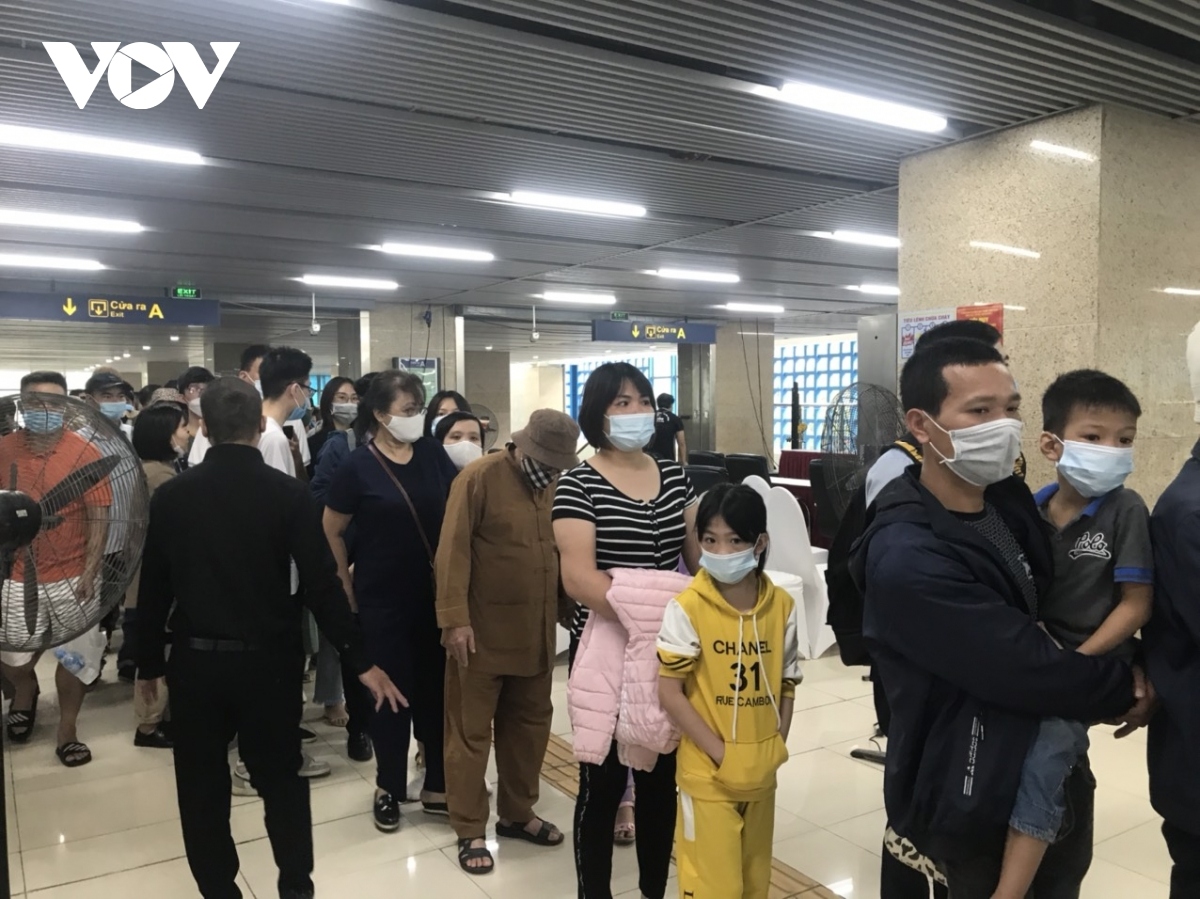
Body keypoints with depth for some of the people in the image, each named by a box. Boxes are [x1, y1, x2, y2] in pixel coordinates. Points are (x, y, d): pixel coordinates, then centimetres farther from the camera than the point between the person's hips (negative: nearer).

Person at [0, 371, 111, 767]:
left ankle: (67, 731, 26)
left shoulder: (86, 453, -9)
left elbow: (99, 518, -8)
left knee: (75, 656, 6)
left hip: (72, 576, -2)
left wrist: (90, 571, -13)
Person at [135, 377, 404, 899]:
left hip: (195, 659, 1)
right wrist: (361, 661, -6)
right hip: (268, 658, -1)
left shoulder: (171, 495, -5)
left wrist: (149, 663, 12)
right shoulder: (288, 493, -11)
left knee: (203, 787, 15)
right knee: (281, 778, 16)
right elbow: (321, 584, -13)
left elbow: (153, 590, 0)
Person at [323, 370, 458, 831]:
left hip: (436, 593, 3)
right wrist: (349, 590, 2)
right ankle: (389, 788, 27)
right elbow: (331, 532, -1)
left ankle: (438, 787, 26)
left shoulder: (433, 454, 0)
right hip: (383, 598, -3)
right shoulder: (358, 465, -9)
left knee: (436, 688, 11)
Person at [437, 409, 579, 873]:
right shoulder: (479, 478, -13)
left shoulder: (555, 483, 4)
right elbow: (454, 551, -15)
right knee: (471, 730, 6)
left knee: (530, 723, 16)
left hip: (536, 632, 6)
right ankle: (470, 830, 20)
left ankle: (517, 814, 34)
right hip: (483, 631, -6)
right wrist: (454, 620, -19)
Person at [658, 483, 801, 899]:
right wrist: (721, 753, -14)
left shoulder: (782, 606, -3)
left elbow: (787, 685, 7)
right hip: (707, 774, -4)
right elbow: (670, 693, -14)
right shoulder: (687, 608, -16)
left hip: (762, 773, 4)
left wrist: (776, 747, -1)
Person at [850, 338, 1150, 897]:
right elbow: (1027, 667, -26)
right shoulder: (907, 559, -29)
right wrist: (1123, 688, -8)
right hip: (972, 806, -7)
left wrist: (1120, 675, -6)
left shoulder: (1012, 501, -1)